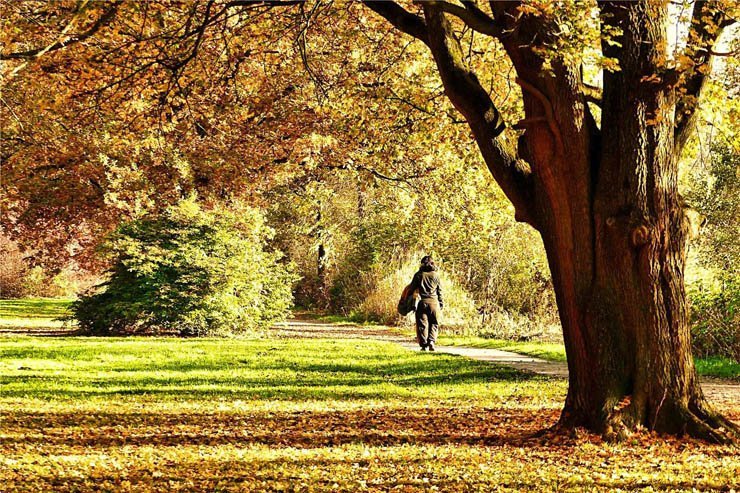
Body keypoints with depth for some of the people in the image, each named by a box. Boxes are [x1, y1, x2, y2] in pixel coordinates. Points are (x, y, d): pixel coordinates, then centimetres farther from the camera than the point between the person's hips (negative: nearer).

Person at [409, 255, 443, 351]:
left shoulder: (418, 275, 3)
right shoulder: (436, 275, 5)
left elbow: (412, 288, 6)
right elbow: (439, 290, 8)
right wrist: (441, 303, 16)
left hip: (423, 302, 0)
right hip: (434, 302, 1)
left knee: (422, 324, 4)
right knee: (434, 324, 9)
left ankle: (424, 344, -1)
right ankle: (432, 341, -10)